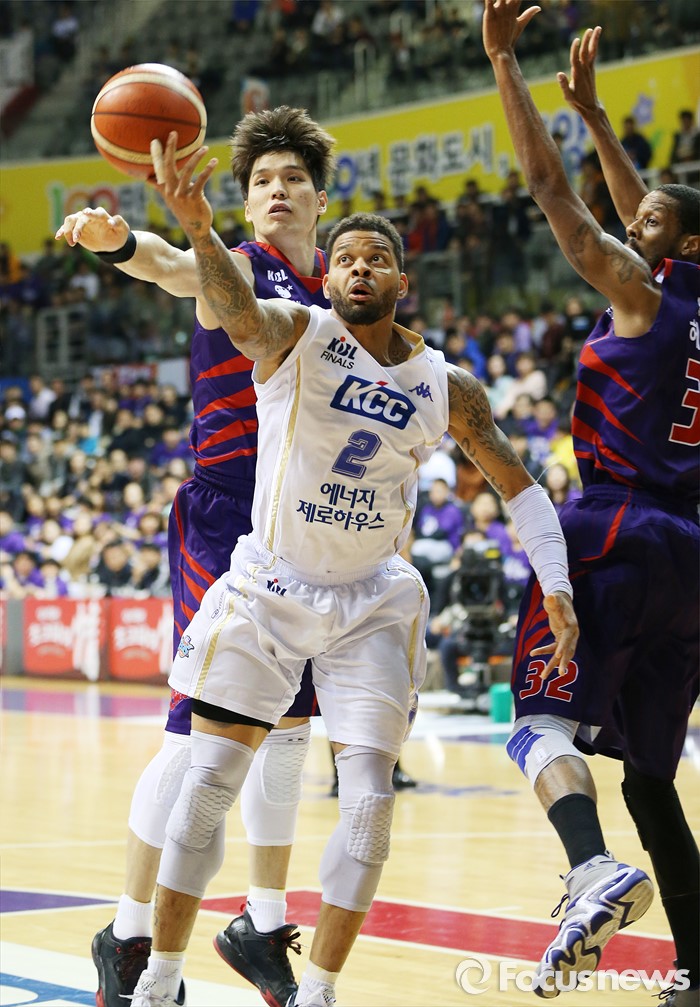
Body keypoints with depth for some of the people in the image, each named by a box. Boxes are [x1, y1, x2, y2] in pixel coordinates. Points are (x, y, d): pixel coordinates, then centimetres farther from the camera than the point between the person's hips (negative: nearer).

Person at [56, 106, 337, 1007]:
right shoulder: (234, 268, -5)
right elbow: (175, 267, -29)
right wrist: (118, 241, -51)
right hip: (225, 519, -7)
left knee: (288, 726, 11)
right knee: (200, 730, -9)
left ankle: (263, 926, 25)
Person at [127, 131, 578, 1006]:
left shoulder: (446, 389, -3)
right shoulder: (294, 335, -12)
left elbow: (519, 486, 9)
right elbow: (235, 304, -35)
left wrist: (555, 587, -6)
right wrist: (198, 229, -57)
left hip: (372, 603, 2)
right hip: (267, 588, -2)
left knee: (368, 800, -7)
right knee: (206, 785, -2)